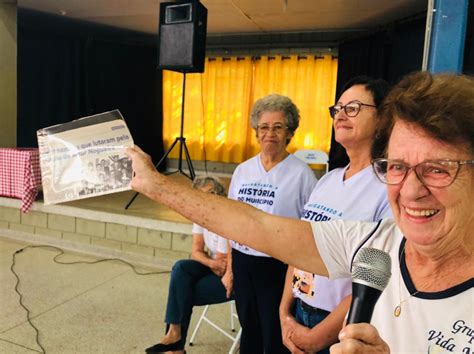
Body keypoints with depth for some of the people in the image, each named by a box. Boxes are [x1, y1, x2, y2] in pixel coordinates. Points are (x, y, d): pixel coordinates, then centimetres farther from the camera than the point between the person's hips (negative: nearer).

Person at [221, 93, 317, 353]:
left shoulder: (301, 173, -10)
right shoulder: (242, 170, 4)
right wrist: (230, 269, 11)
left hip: (279, 267, -4)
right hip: (243, 263, 5)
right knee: (248, 331, 20)